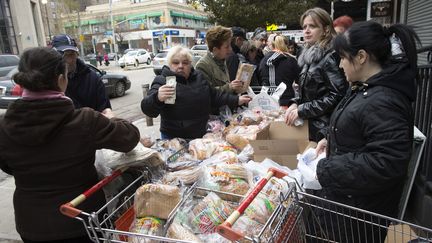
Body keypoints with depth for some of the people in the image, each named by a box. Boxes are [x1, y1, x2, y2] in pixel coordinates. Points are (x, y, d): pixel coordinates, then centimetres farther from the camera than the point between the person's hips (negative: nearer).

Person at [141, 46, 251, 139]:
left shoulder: (199, 77, 8)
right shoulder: (162, 81, -9)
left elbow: (214, 95, 21)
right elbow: (148, 109, -21)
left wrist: (236, 100, 15)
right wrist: (157, 98, -42)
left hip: (202, 135, 5)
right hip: (174, 139, -5)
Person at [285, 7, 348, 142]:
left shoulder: (331, 56, -14)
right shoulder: (309, 54, 9)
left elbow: (337, 95, -19)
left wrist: (302, 111, -17)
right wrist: (296, 104, 0)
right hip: (309, 125, 8)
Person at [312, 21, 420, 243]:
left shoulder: (382, 102, -28)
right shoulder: (367, 89, 5)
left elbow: (388, 163, -32)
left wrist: (325, 170, -26)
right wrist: (333, 141, 4)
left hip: (363, 208, -9)